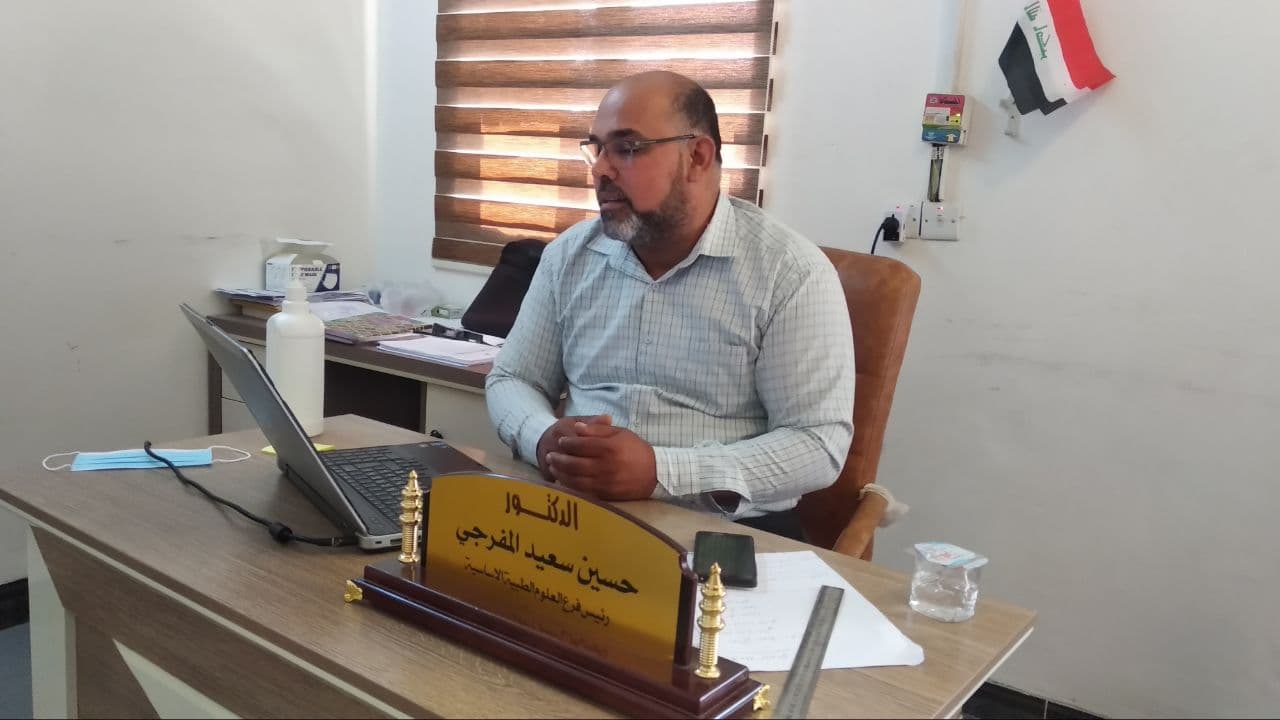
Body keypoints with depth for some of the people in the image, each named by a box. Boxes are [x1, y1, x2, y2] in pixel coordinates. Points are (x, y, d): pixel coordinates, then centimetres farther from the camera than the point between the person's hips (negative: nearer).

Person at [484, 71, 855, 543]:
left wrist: (662, 472, -23)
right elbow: (511, 380, 13)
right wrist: (544, 441, -11)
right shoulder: (570, 255, 8)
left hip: (724, 529, -3)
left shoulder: (791, 273, -8)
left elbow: (818, 443, -12)